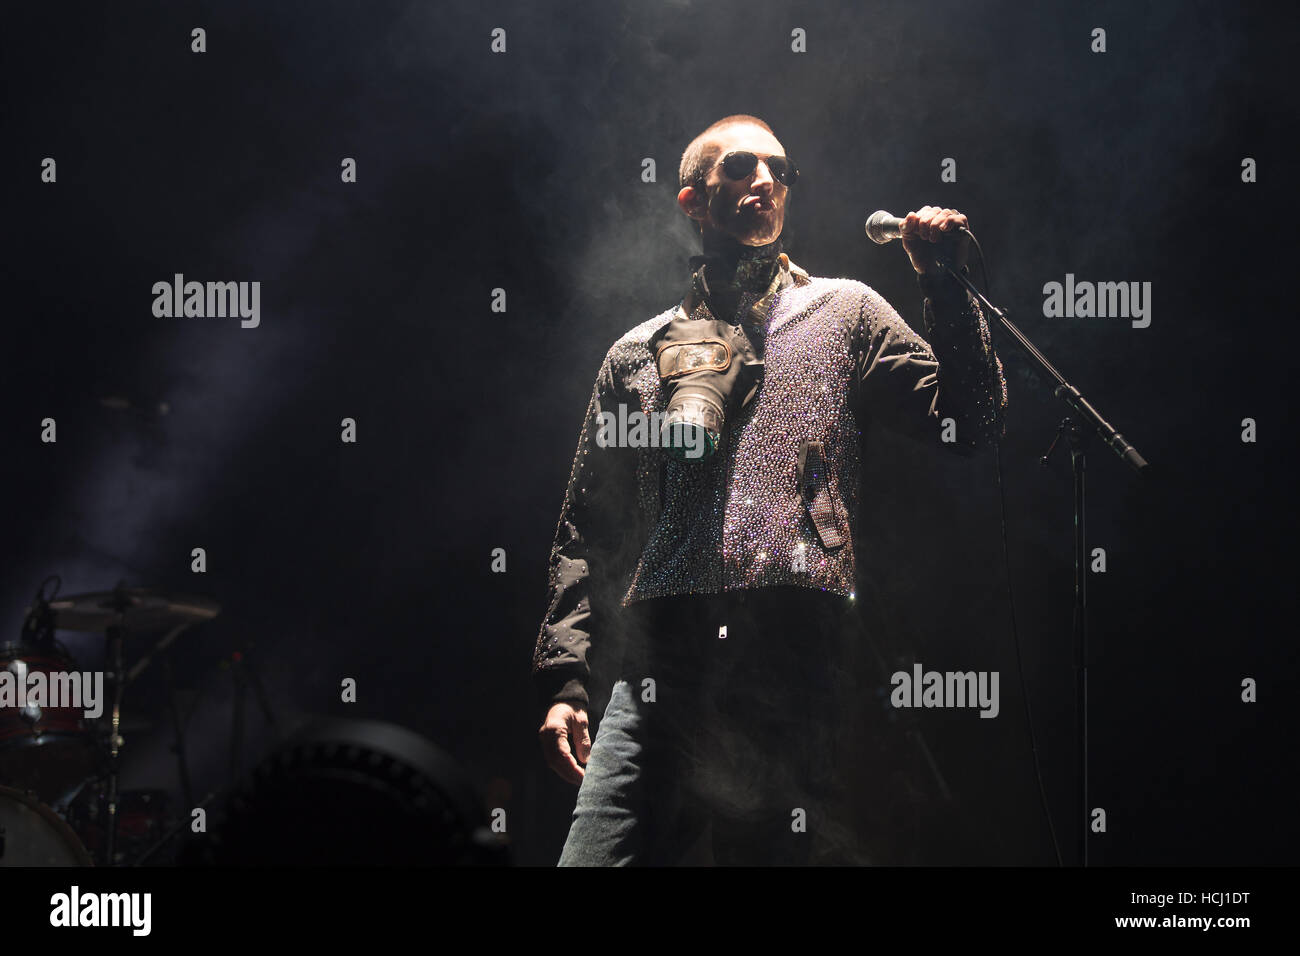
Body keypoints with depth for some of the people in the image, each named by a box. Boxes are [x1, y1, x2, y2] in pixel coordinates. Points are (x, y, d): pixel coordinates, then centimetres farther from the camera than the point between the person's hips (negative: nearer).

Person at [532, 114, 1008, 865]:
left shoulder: (845, 312, 17)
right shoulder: (637, 355, 21)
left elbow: (972, 424, 7)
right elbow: (587, 531, 17)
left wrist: (946, 286, -2)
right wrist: (564, 680, 8)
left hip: (795, 667, -1)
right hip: (661, 669, 1)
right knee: (592, 859, -13)